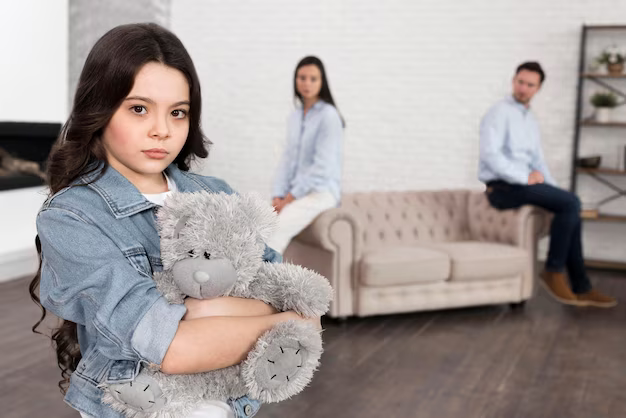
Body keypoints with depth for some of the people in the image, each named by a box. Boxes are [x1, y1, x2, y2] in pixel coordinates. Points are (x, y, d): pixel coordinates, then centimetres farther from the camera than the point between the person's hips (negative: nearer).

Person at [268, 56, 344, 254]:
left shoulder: (328, 116, -8)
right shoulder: (294, 117, 14)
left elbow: (322, 166, -14)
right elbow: (288, 159, 13)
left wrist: (290, 198, -12)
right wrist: (278, 196, -1)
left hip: (321, 192, -6)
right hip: (294, 193, 7)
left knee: (274, 231, -30)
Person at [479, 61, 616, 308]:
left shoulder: (531, 121, 22)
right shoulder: (499, 113, -6)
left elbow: (538, 161, 23)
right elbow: (490, 154, -19)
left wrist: (554, 189, 7)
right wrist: (525, 177, -17)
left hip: (523, 183, 8)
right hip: (503, 188, -8)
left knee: (571, 209, -8)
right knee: (571, 203, -20)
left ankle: (581, 288, -2)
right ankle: (554, 272, -11)